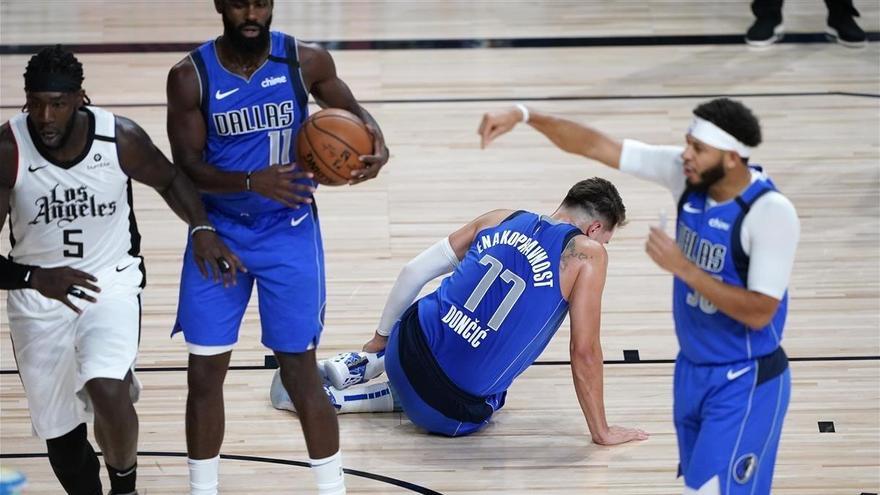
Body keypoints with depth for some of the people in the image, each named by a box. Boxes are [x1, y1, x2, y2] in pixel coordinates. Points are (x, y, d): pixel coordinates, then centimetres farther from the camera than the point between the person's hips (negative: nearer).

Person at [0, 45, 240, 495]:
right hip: (37, 295, 1)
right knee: (59, 432, 8)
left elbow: (169, 180, 7)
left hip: (112, 282, -1)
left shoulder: (121, 139, -16)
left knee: (108, 393, -25)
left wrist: (201, 228, -11)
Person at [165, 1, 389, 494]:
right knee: (205, 372, 4)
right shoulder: (191, 77, -12)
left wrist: (376, 140, -14)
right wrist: (252, 182, -30)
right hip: (218, 232, 1)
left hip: (289, 234, -1)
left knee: (301, 370, 2)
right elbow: (188, 167, -13)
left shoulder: (306, 61, -9)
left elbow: (350, 109, 8)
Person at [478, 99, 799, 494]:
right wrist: (524, 115, -15)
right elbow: (597, 146, -5)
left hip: (745, 384, -7)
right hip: (693, 371, 7)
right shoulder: (685, 173, -7)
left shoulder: (771, 211, -24)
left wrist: (682, 268, -29)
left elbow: (759, 312, -26)